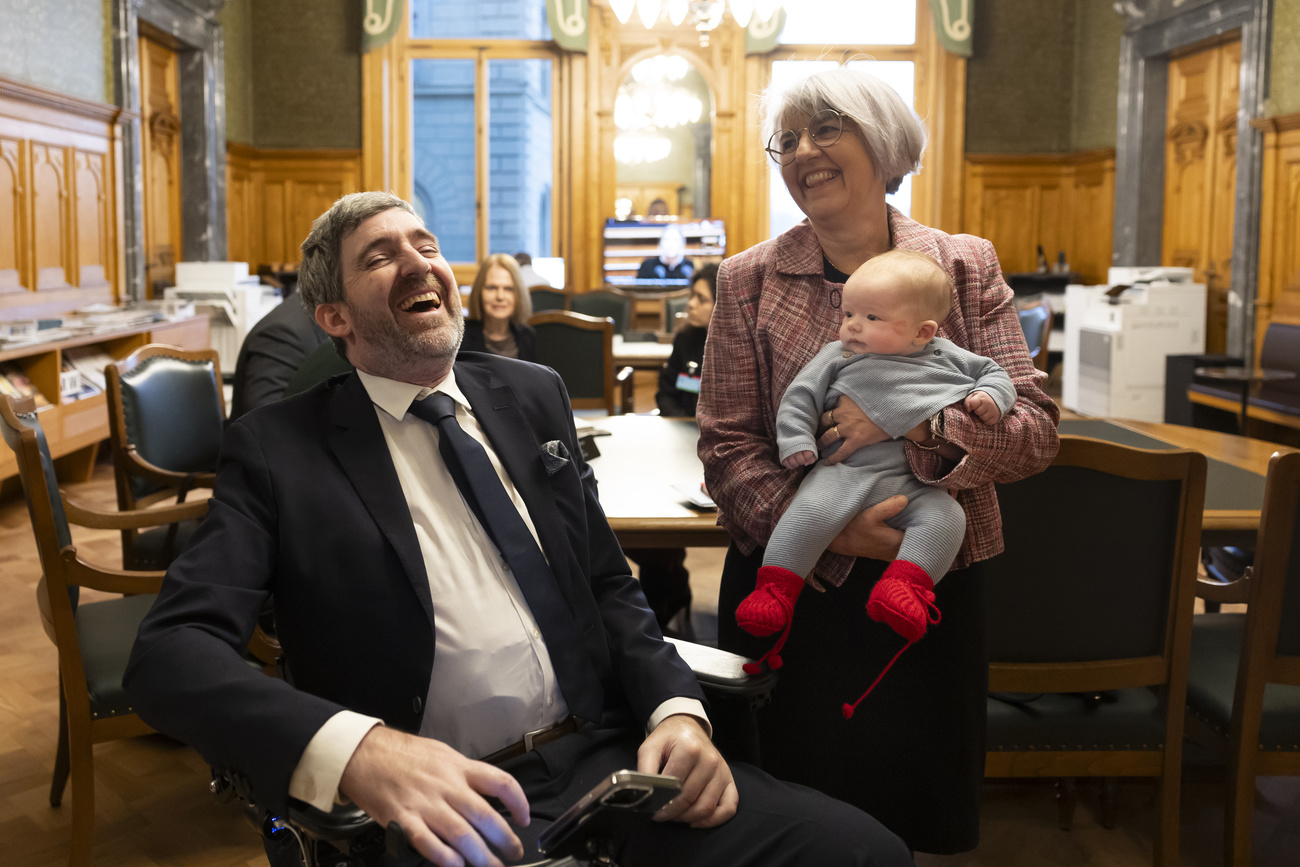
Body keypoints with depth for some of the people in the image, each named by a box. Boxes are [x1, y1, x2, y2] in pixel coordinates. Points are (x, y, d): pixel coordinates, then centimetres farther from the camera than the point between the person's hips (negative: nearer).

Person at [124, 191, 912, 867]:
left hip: (606, 763, 4)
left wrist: (676, 709, -3)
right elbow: (171, 651, -10)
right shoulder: (279, 449, 0)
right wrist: (359, 751, -28)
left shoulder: (534, 396, 14)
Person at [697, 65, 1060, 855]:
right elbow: (727, 447, -4)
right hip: (793, 590, 0)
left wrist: (913, 421, -22)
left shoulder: (967, 267, 1)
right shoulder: (750, 280, 0)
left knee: (921, 812, 12)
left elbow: (1036, 430, -5)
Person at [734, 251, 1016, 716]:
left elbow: (994, 370, 23)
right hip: (846, 470, -1)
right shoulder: (837, 356, 13)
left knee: (945, 517, -26)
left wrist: (991, 396, 1)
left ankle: (905, 584, -31)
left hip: (917, 482, 2)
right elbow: (800, 396, 11)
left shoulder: (947, 358, 14)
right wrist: (795, 442, -2)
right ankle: (776, 587, -24)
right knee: (813, 508, -29)